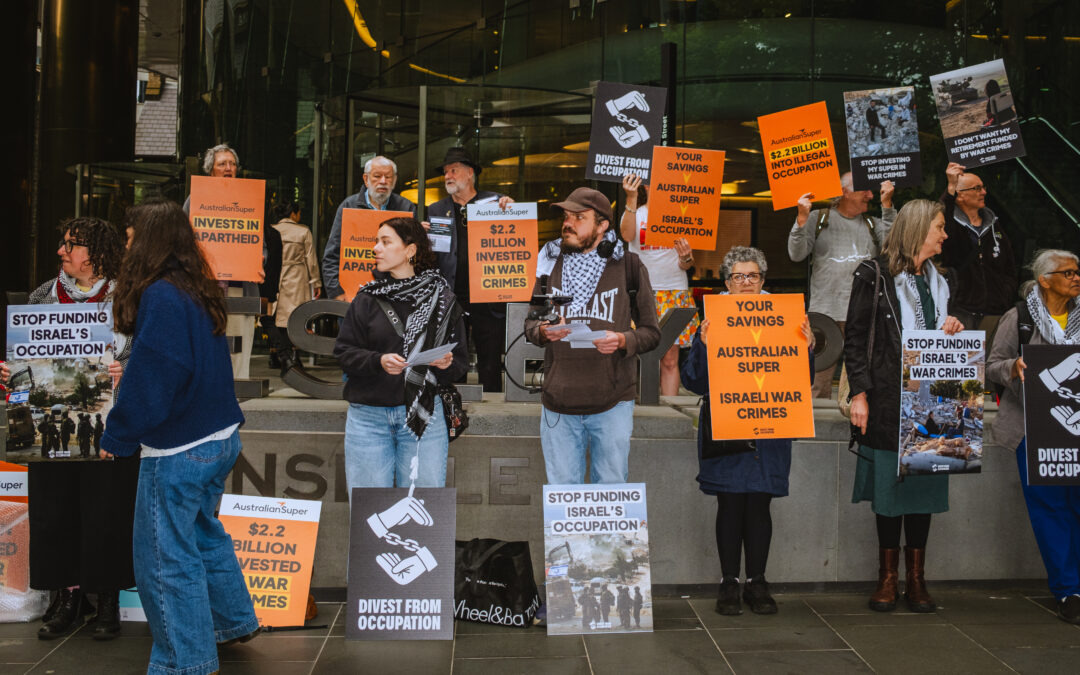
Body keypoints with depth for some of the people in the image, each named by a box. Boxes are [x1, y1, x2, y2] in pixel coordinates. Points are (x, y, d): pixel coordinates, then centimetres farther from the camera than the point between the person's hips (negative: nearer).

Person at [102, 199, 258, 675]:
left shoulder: (160, 297, -20)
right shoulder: (198, 292, 8)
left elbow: (149, 382, -21)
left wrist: (116, 438, -10)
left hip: (178, 449, -9)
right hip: (220, 438, 9)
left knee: (165, 556, 2)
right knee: (203, 533, 25)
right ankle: (234, 622, 38)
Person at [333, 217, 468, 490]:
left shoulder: (441, 299, 3)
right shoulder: (366, 299, 4)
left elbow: (461, 360, 6)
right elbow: (343, 352, 1)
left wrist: (447, 365, -16)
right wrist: (378, 361, -16)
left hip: (423, 415, 0)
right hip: (369, 416, 1)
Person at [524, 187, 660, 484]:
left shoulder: (628, 266, 1)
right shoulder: (550, 263, 8)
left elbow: (651, 331, 4)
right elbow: (529, 323, 15)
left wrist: (623, 341, -17)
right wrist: (543, 332, -9)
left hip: (612, 402, -2)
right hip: (558, 403, 2)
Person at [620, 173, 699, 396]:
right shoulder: (634, 213, 7)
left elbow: (687, 265, 9)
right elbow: (627, 235, -18)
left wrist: (686, 258, -14)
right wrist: (631, 198, -24)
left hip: (675, 292, 2)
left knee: (670, 359, 1)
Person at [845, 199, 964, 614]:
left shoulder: (938, 281, 16)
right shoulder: (875, 275, -3)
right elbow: (855, 338, -5)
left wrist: (952, 332, 1)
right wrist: (859, 393, -12)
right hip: (888, 397, -5)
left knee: (924, 485, 6)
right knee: (890, 486, -1)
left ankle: (916, 579, 14)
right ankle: (888, 579, 10)